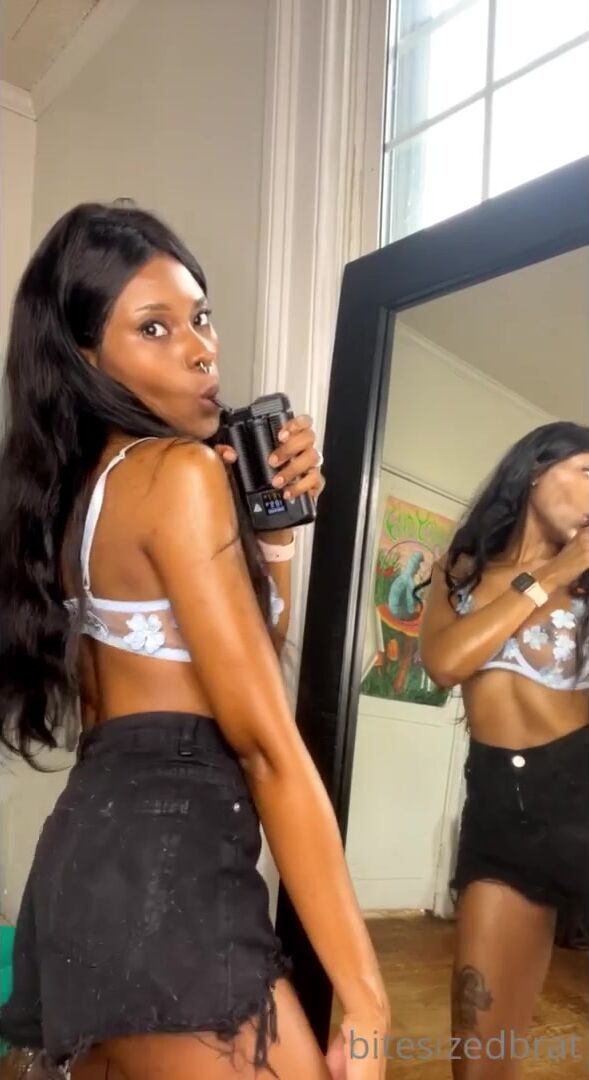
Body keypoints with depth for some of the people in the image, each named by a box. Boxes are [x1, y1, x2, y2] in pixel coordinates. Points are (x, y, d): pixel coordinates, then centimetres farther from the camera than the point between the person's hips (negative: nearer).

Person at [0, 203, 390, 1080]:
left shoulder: (80, 487, 15)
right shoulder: (179, 471, -12)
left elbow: (257, 655, 19)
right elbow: (265, 741, -18)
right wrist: (365, 1001, -16)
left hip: (101, 845, 10)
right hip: (167, 862, -10)